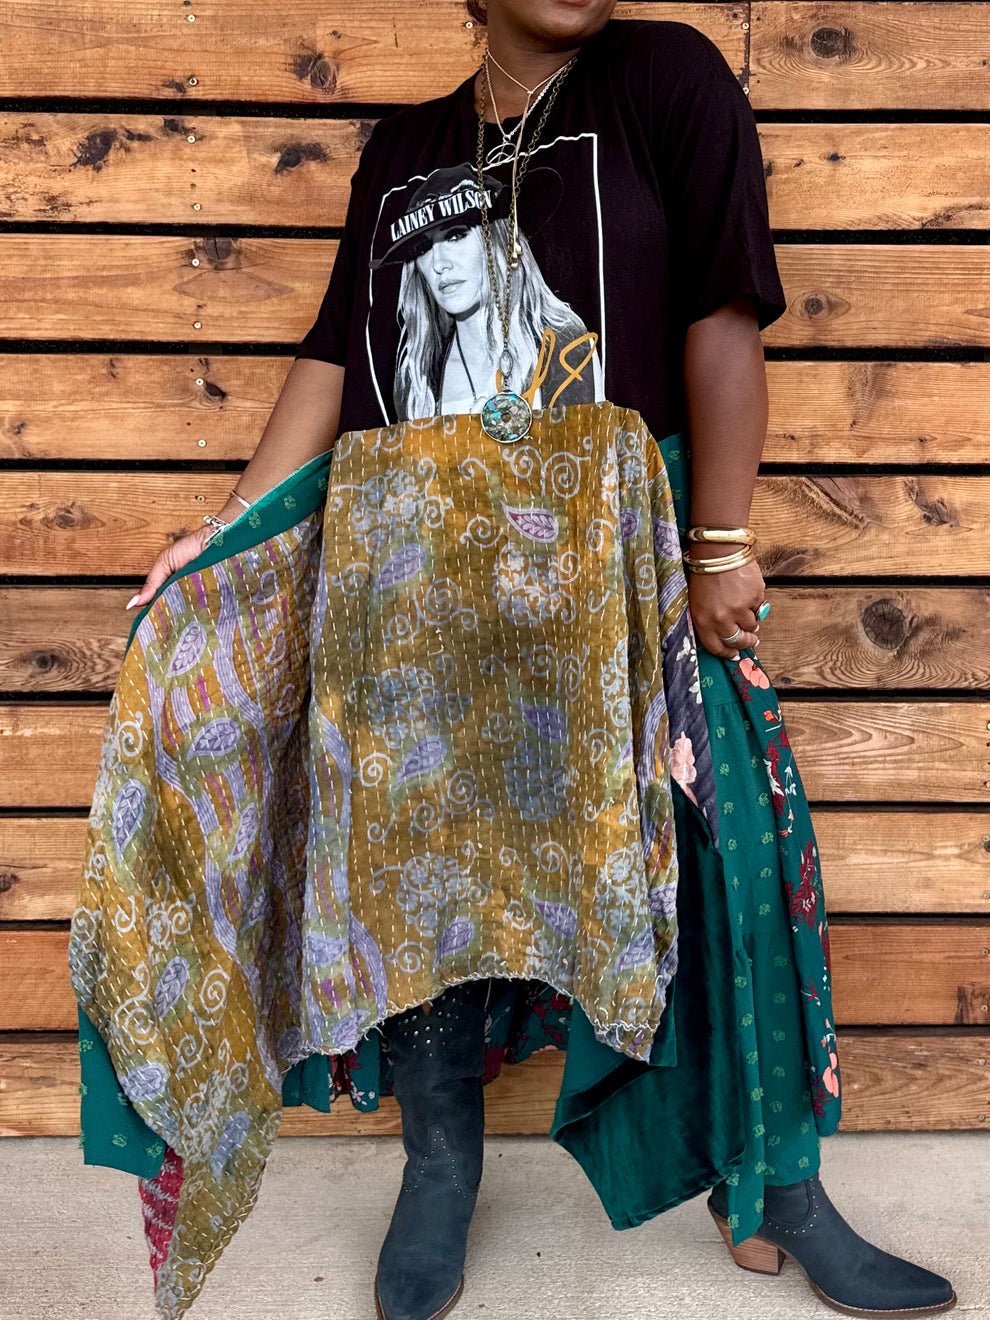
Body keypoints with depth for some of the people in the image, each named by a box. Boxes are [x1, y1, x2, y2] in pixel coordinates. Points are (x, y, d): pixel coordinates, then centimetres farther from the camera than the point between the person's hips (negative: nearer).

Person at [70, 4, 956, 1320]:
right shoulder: (402, 148, 16)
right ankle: (441, 1159, 24)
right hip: (408, 562, 3)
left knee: (700, 842, -2)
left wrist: (722, 546, -10)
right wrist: (225, 536, 6)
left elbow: (724, 318, -3)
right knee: (418, 838, 4)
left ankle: (775, 1189, 16)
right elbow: (336, 354, 12)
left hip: (605, 558, -3)